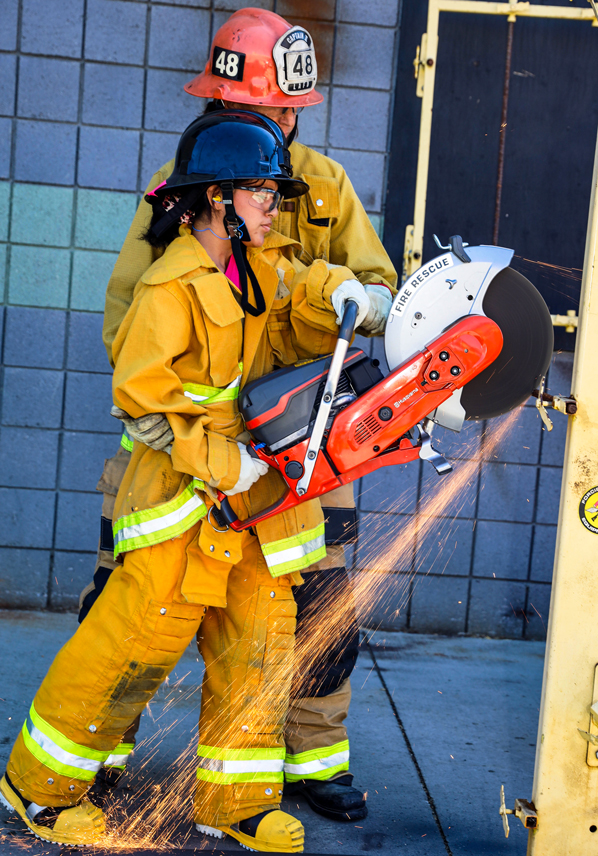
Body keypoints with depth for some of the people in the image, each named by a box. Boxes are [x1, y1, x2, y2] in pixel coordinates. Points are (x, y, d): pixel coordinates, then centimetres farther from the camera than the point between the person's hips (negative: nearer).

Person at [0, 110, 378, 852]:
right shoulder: (172, 287, -15)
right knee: (141, 635, -5)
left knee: (259, 639, 9)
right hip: (182, 491, -8)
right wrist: (217, 459, -20)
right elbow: (140, 391, -18)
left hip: (254, 492, 8)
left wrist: (339, 292, -12)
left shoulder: (264, 267, 9)